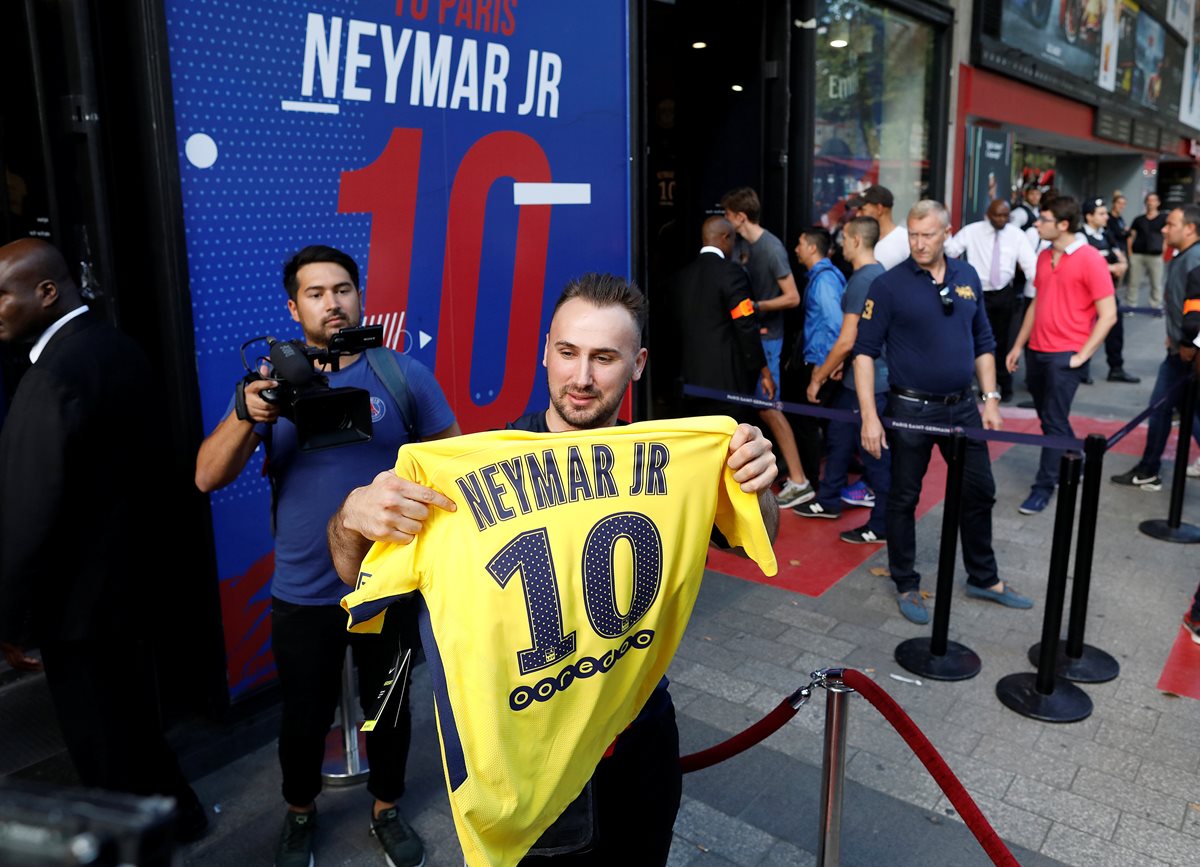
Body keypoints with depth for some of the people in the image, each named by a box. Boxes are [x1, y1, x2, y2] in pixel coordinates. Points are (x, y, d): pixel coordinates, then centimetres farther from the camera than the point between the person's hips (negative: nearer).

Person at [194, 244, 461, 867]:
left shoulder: (403, 374, -7)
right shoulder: (272, 382, -3)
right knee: (304, 717, 18)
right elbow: (207, 477, -10)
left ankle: (386, 809, 43)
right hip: (303, 593, 1)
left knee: (389, 707, 18)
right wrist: (247, 418, -29)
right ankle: (300, 812, 45)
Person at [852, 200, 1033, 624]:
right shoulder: (889, 284, -10)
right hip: (911, 409, -5)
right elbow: (865, 351, -11)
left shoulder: (967, 277, 5)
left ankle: (984, 578, 32)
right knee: (904, 499, 6)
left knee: (979, 492, 14)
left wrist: (990, 398, 6)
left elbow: (983, 342, 13)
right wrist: (869, 416, -17)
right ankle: (906, 585, 22)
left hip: (962, 406, 5)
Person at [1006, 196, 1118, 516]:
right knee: (1047, 417, 16)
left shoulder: (1090, 260, -11)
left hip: (1065, 355, -7)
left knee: (1054, 422, -3)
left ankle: (1043, 488, 5)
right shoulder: (1044, 257, 9)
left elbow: (1108, 314, -12)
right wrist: (1018, 346, 15)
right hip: (1037, 351, 7)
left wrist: (1082, 355, -14)